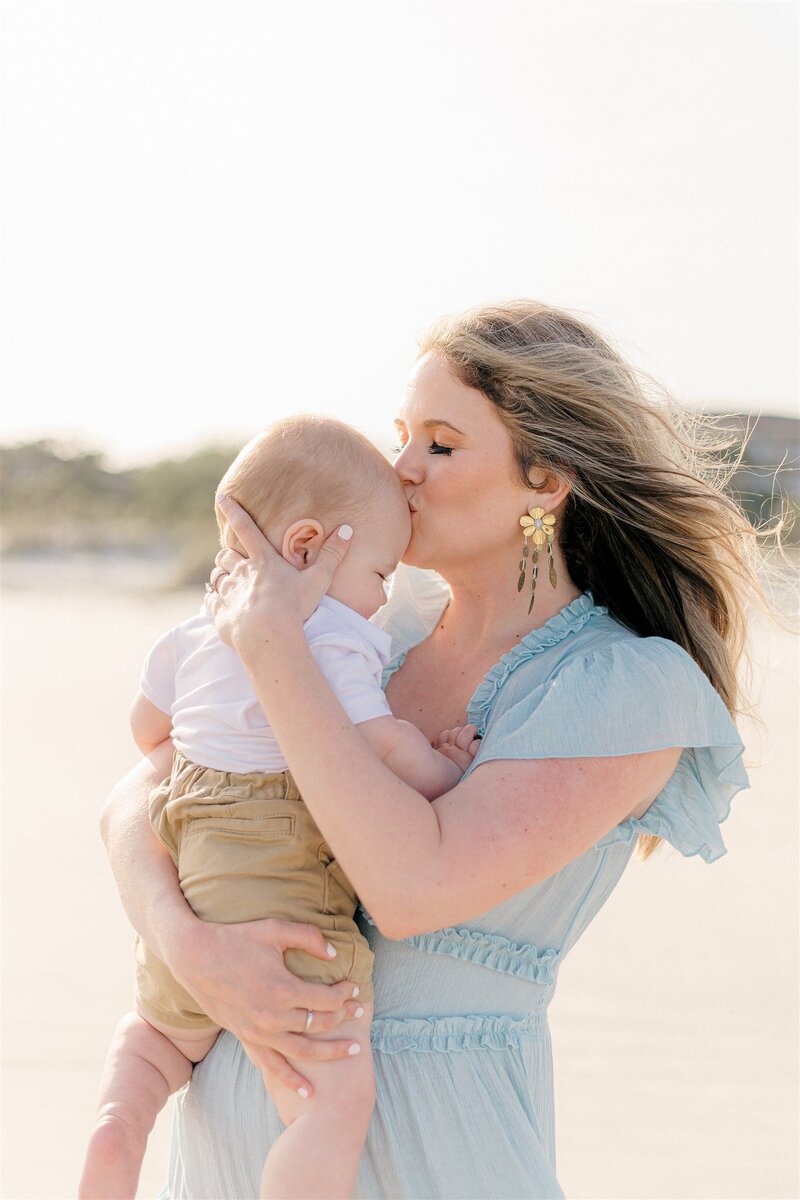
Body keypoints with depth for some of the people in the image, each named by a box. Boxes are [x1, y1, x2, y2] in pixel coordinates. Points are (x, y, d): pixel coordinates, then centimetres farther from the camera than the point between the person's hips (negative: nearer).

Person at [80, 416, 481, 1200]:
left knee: (155, 1036, 33)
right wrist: (449, 777, -4)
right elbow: (379, 741, -21)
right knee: (333, 1101, -14)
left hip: (184, 894, 8)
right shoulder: (328, 638, -12)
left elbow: (146, 727, 29)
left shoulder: (196, 636, 15)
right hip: (280, 907, -8)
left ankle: (118, 1121, 9)